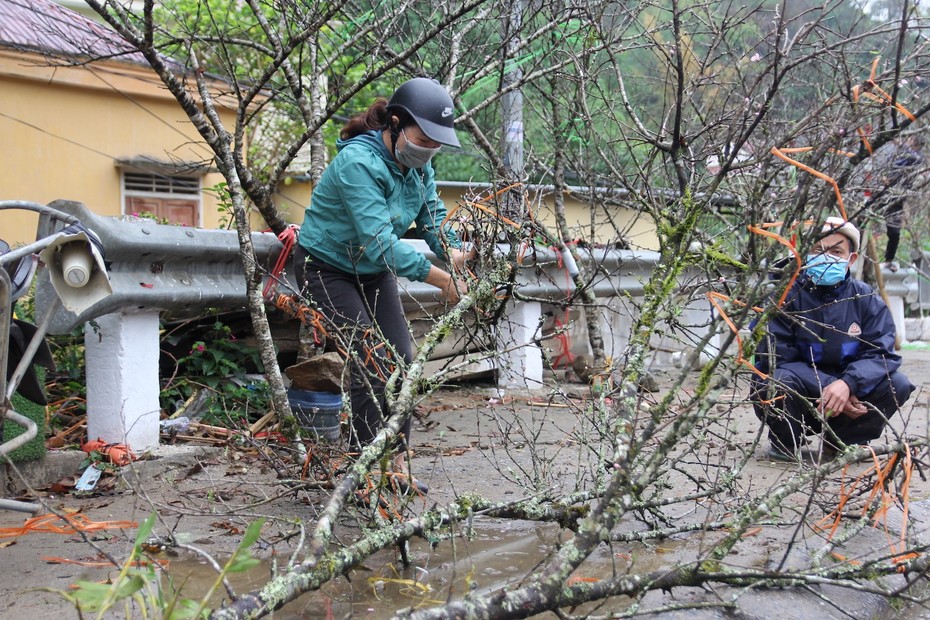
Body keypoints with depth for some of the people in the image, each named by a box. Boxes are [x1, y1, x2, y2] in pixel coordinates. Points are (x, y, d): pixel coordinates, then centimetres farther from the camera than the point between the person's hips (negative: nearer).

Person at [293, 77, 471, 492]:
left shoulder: (417, 163, -7)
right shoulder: (358, 162, -32)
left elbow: (432, 213, -2)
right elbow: (380, 241, -39)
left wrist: (451, 250, -24)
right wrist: (439, 278, -42)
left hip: (374, 271, 7)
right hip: (326, 267, -7)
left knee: (401, 360, -2)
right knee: (371, 362, -16)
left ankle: (398, 464, 6)